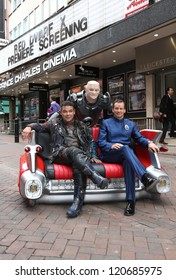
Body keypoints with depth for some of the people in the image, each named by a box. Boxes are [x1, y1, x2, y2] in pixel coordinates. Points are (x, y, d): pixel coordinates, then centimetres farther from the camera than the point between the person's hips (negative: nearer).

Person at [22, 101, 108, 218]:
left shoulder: (82, 126, 25)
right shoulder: (54, 123, 22)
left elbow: (91, 142, 24)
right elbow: (39, 126, 26)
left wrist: (93, 156, 10)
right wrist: (29, 127, 3)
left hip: (81, 155, 2)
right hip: (61, 154, -1)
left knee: (79, 167, -36)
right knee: (74, 150, -38)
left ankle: (78, 202, -40)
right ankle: (96, 177, -54)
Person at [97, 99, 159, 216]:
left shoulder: (131, 124, 24)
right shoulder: (106, 123, 15)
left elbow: (139, 138, 14)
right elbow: (100, 142, 5)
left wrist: (149, 142, -8)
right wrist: (111, 146, -16)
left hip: (126, 155, 2)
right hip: (109, 155, -2)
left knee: (129, 162, -36)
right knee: (125, 148, -36)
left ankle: (131, 200, -43)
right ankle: (145, 177, -55)